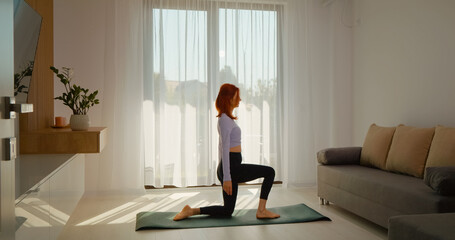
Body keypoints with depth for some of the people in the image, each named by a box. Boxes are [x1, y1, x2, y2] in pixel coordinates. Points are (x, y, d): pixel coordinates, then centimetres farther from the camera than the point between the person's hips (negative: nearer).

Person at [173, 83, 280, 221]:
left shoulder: (224, 118, 16)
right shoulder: (225, 119, -14)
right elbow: (225, 149, -20)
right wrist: (226, 177, -22)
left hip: (227, 168, 10)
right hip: (232, 167, -10)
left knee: (227, 211, 15)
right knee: (269, 172, -1)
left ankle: (192, 211, 11)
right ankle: (261, 210, 1)